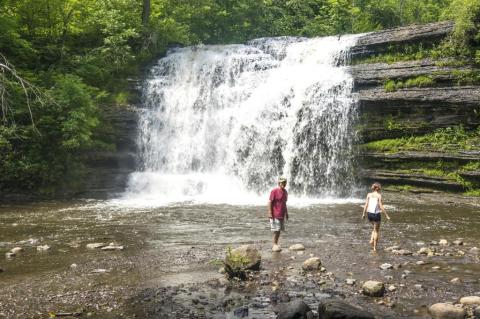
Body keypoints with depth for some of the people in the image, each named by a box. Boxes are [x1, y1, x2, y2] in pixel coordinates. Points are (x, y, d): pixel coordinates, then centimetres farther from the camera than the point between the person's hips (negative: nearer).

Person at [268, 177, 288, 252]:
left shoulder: (285, 192, 12)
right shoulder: (274, 191, -10)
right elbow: (270, 202, -12)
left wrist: (286, 213, 19)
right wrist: (270, 213, -17)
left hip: (282, 215, 7)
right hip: (275, 215, -7)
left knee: (279, 230, 8)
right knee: (276, 230, -7)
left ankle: (275, 244, 16)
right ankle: (274, 245, 0)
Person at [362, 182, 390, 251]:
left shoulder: (369, 195, 3)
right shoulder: (379, 195, -10)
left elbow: (366, 205, 2)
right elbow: (381, 206, -14)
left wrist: (363, 214, 12)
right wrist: (386, 215, -9)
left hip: (369, 214, 4)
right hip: (376, 214, -4)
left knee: (375, 228, 28)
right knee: (376, 231, 10)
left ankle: (371, 240, 11)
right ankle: (375, 247, 12)